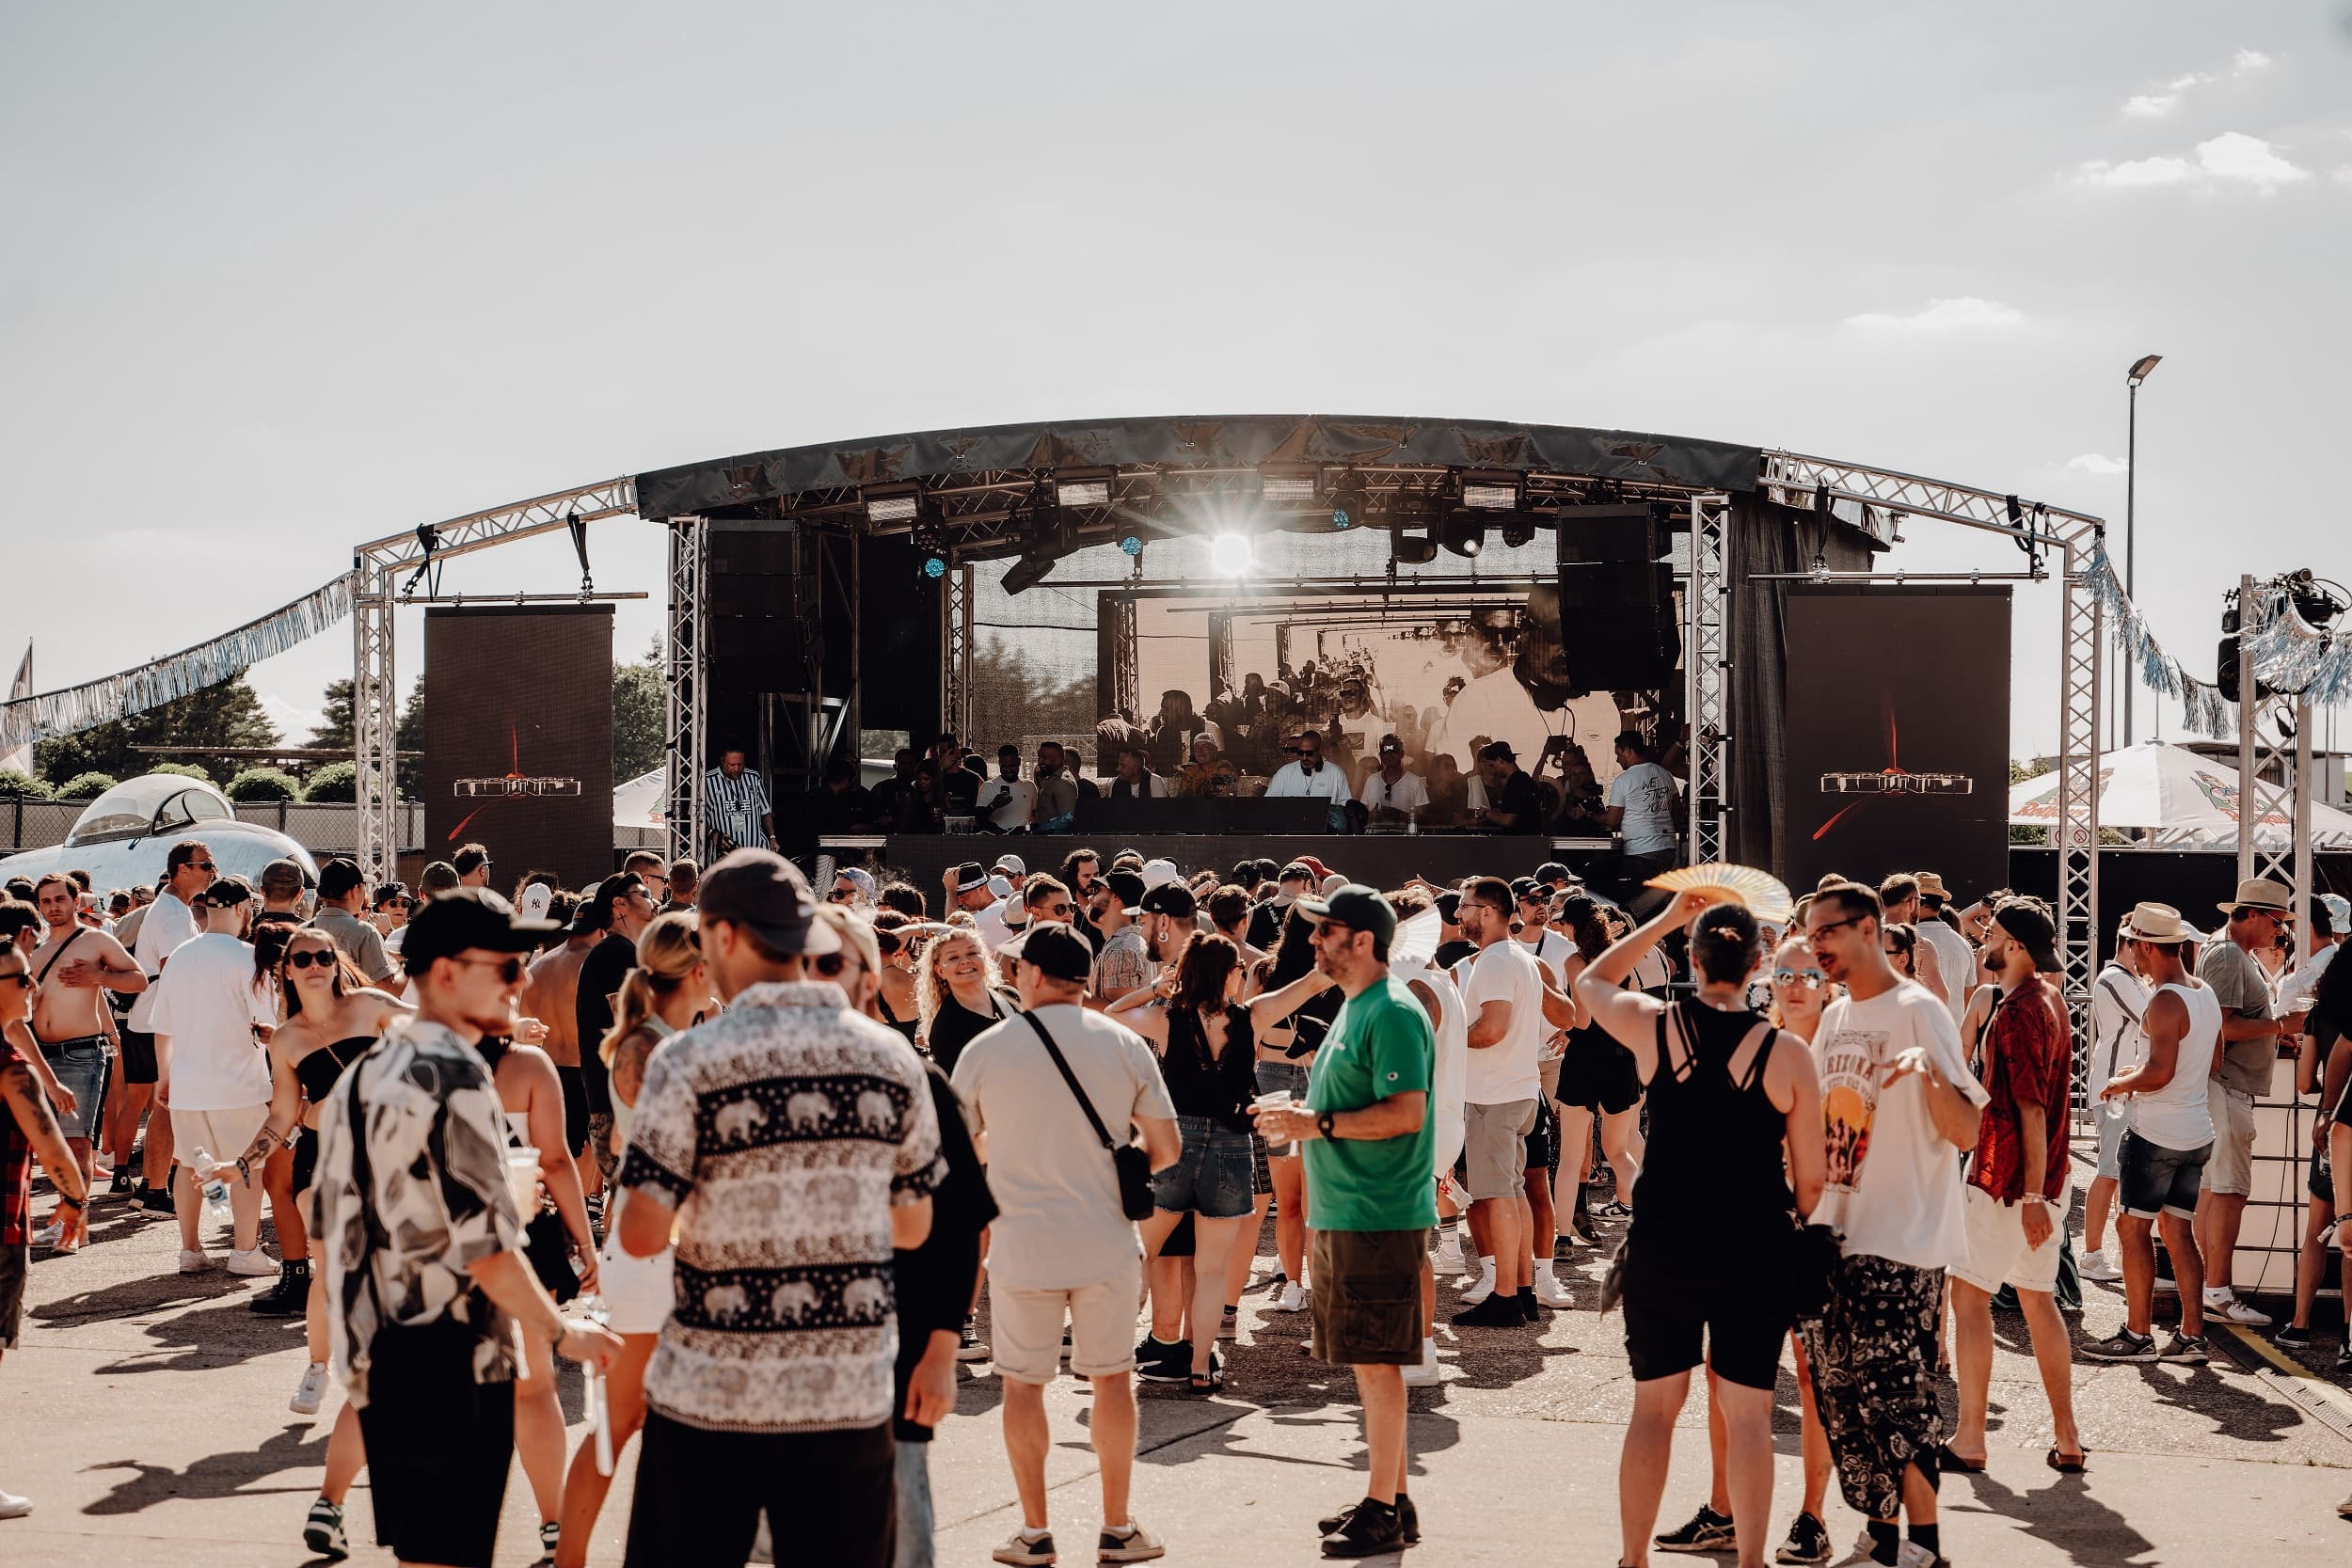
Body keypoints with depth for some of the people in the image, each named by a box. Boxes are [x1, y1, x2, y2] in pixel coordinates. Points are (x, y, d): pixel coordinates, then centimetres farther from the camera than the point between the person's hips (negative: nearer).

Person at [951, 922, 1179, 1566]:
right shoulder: (1124, 1044, -3)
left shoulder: (984, 1050, -7)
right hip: (1106, 1243, 1)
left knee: (1023, 1384, 11)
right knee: (1111, 1378, 13)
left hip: (1021, 1246, -1)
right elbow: (1166, 1149, 0)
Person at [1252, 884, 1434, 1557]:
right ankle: (1391, 1499, 22)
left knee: (1375, 1363, -5)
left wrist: (1319, 1124, -18)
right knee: (1367, 1362, 14)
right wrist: (1300, 1117, 11)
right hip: (1344, 1214, 10)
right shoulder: (1354, 1007, 17)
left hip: (1379, 1218, -10)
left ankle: (1384, 1513, 1)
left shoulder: (1393, 1013, -15)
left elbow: (1405, 1113, -22)